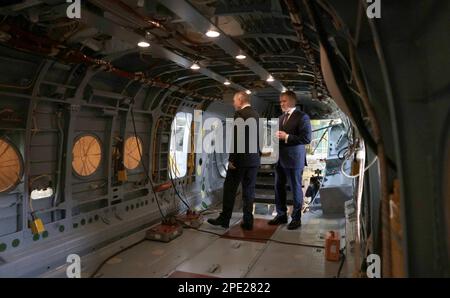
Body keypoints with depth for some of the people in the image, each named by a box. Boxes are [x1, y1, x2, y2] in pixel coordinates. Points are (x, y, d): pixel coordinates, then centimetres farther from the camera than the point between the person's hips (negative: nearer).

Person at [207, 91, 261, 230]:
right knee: (249, 190, 10)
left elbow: (236, 138, -18)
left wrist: (232, 159, -15)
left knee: (230, 189, 4)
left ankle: (224, 219, 12)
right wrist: (257, 155, 19)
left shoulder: (240, 114, -12)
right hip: (254, 159, 7)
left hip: (241, 159, -7)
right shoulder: (256, 114, 12)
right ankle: (248, 221, 14)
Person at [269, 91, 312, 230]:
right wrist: (277, 136, 2)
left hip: (294, 160, -8)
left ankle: (296, 218, 19)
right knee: (279, 187, 13)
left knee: (295, 189, 5)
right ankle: (281, 215, 28)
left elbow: (307, 138, -18)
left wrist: (287, 137, -20)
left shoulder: (302, 117, -10)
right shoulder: (282, 117, 15)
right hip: (280, 159, 8)